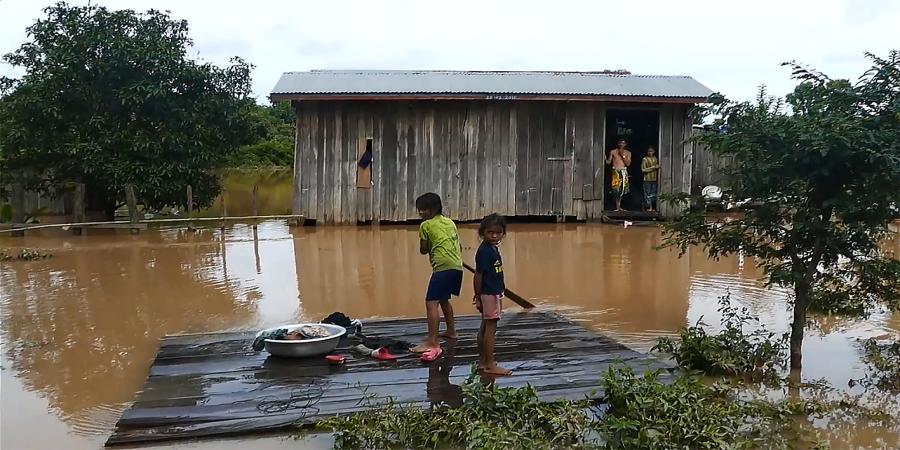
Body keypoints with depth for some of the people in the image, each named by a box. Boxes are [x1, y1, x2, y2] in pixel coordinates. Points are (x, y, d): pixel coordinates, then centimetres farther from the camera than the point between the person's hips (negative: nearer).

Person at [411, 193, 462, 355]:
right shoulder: (450, 222, 20)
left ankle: (432, 342, -21)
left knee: (431, 303, -13)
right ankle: (451, 331, 40)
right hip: (457, 266, 9)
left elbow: (423, 250, 4)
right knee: (443, 299, 28)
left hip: (443, 267, -9)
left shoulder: (426, 225, 0)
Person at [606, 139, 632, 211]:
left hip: (624, 172, 2)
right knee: (616, 189, -11)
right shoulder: (613, 152, 6)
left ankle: (619, 206, 14)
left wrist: (623, 155, -8)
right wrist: (605, 159, -14)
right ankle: (617, 207, -9)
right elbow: (609, 162, 6)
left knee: (622, 190, 4)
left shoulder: (628, 153, 10)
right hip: (616, 171, -2)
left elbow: (628, 163, 0)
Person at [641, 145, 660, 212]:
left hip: (654, 179, 5)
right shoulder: (645, 159, -4)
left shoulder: (655, 159, 10)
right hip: (647, 179, -5)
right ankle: (648, 207, 0)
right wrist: (652, 168, -14)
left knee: (653, 194, 5)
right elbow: (643, 170, -10)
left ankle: (652, 207, 10)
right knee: (648, 193, -5)